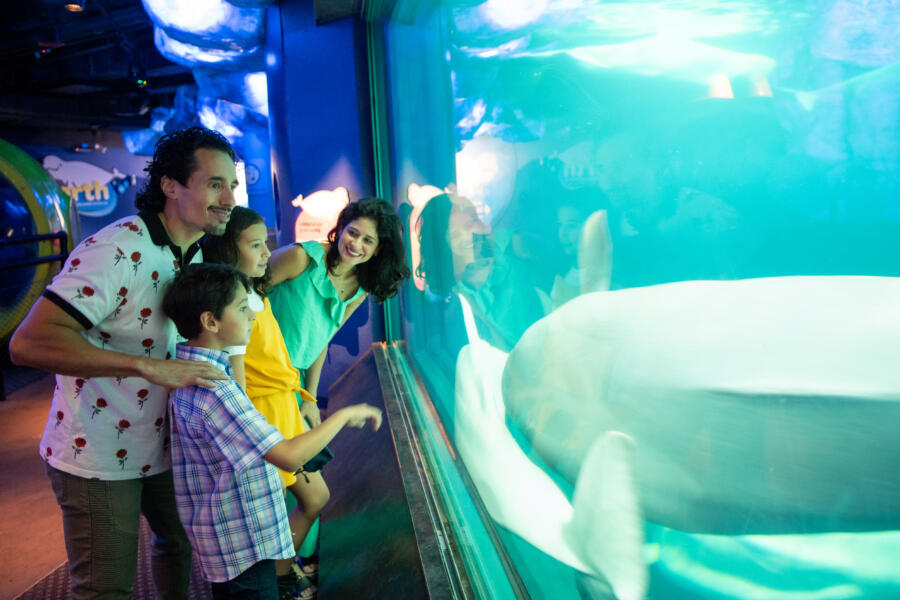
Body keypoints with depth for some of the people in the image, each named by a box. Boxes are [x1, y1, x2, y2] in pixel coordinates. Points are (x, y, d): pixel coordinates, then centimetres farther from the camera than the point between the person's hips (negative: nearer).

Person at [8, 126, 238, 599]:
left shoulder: (196, 254, 3)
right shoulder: (116, 251, -25)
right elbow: (29, 342, -35)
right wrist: (150, 367, -39)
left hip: (162, 448, 8)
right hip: (98, 459, -8)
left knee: (183, 539, 25)